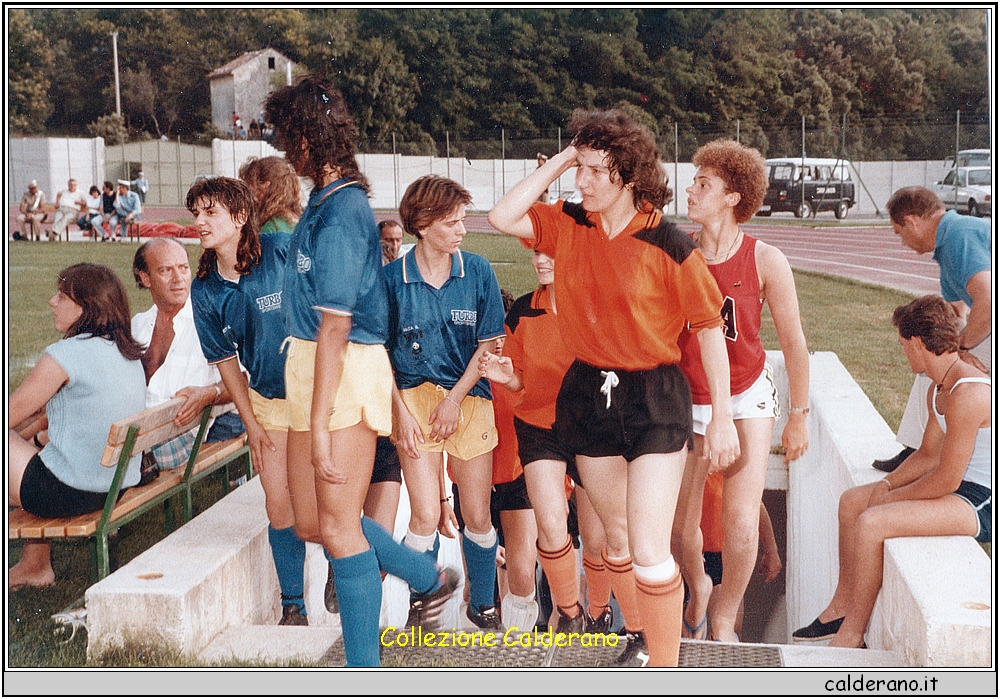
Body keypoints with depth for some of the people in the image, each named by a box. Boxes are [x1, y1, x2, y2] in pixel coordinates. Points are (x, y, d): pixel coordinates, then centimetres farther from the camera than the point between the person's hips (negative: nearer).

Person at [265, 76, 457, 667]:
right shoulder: (334, 200, 12)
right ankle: (430, 579, 33)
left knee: (337, 526, -2)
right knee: (312, 523, 15)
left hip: (346, 372, -9)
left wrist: (320, 429, -21)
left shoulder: (339, 213, -18)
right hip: (312, 369, 9)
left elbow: (334, 328, -21)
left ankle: (364, 671, 11)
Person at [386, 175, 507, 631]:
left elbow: (488, 345, 3)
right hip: (413, 398, -1)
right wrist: (400, 411, -6)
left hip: (469, 397, 1)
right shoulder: (392, 278, -3)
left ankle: (482, 604, 24)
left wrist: (454, 399, -5)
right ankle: (419, 606, 11)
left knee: (477, 515, 4)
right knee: (426, 515, -8)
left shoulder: (477, 272, 0)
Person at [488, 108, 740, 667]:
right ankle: (639, 639, 39)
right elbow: (504, 217, -11)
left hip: (654, 399, -5)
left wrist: (722, 417, -9)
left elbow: (710, 329, -9)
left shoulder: (669, 245, -14)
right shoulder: (569, 225, 0)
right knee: (617, 537, 19)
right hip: (590, 394, 5)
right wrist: (559, 161, -8)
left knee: (649, 550, -10)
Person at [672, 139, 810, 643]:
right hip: (685, 399, 2)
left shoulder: (765, 261, -15)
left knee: (741, 525, -14)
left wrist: (798, 417, 2)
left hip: (745, 398, -2)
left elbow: (793, 343, -5)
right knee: (681, 526, 4)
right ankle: (697, 589, 41)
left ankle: (724, 616, 17)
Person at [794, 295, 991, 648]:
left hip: (982, 502, -11)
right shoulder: (938, 390, 7)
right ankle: (843, 606, 19)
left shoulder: (969, 394, -25)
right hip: (960, 486, 11)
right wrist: (886, 484, 0)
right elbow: (928, 454, 17)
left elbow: (946, 480, -24)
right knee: (851, 501, 11)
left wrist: (888, 498, -11)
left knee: (871, 523, -23)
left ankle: (851, 636, -10)